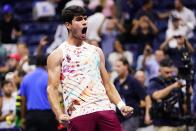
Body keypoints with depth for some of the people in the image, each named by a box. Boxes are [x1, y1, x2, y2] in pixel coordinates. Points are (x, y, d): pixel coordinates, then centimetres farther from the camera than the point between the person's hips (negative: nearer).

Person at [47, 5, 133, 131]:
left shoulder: (96, 51, 19)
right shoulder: (57, 55, 5)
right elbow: (52, 88, -3)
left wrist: (121, 105, 6)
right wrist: (59, 114, -19)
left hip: (105, 109, 4)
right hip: (78, 114, -4)